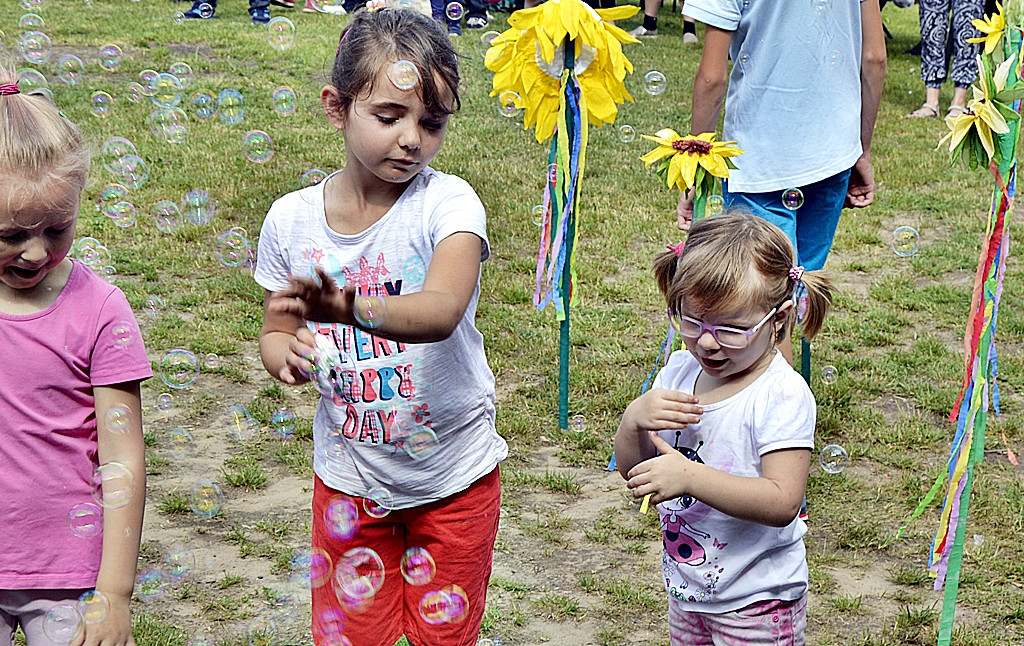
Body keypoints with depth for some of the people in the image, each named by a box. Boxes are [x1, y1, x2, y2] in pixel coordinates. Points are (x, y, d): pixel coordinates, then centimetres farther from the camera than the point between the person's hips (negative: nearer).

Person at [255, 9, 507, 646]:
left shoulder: (448, 202, -19)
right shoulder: (293, 220, -8)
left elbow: (442, 312, -36)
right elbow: (275, 331, 4)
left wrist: (350, 309, -54)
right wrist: (287, 354, -20)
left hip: (452, 476, -2)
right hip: (348, 477, 2)